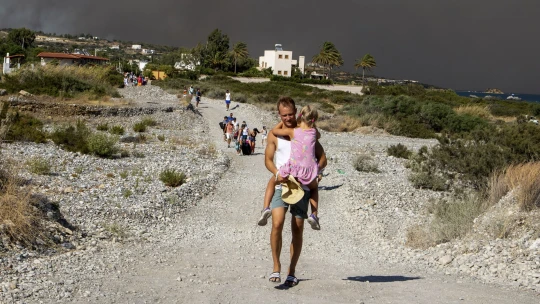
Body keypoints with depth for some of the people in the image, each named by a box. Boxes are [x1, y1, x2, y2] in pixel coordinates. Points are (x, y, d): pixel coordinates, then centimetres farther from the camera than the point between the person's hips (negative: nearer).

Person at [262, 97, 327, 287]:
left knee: (297, 229, 3)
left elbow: (322, 158, 5)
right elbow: (268, 159, 7)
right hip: (281, 185, 0)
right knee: (277, 224, -17)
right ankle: (276, 266, -4)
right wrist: (277, 173, -14)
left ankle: (292, 271, 13)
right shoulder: (274, 134, 5)